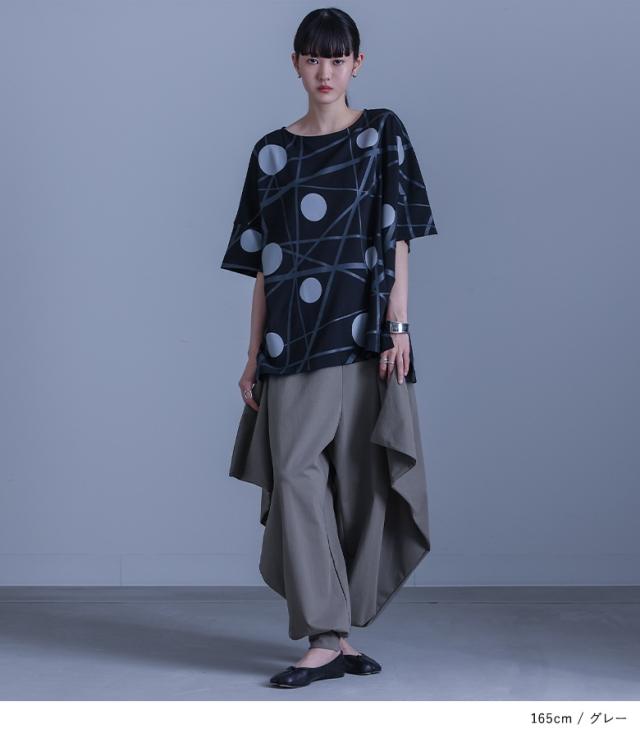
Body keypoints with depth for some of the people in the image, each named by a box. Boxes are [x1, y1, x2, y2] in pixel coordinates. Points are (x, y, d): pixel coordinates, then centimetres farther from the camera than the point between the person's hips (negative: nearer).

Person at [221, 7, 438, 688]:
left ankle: (333, 635, 12)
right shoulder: (272, 151, 12)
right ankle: (328, 639, -4)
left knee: (356, 478, 1)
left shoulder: (382, 133, 5)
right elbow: (261, 261, 11)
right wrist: (254, 354, 7)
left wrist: (398, 326, -10)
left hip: (361, 330, -2)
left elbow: (398, 237, 0)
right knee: (296, 475, -8)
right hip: (293, 339, 2)